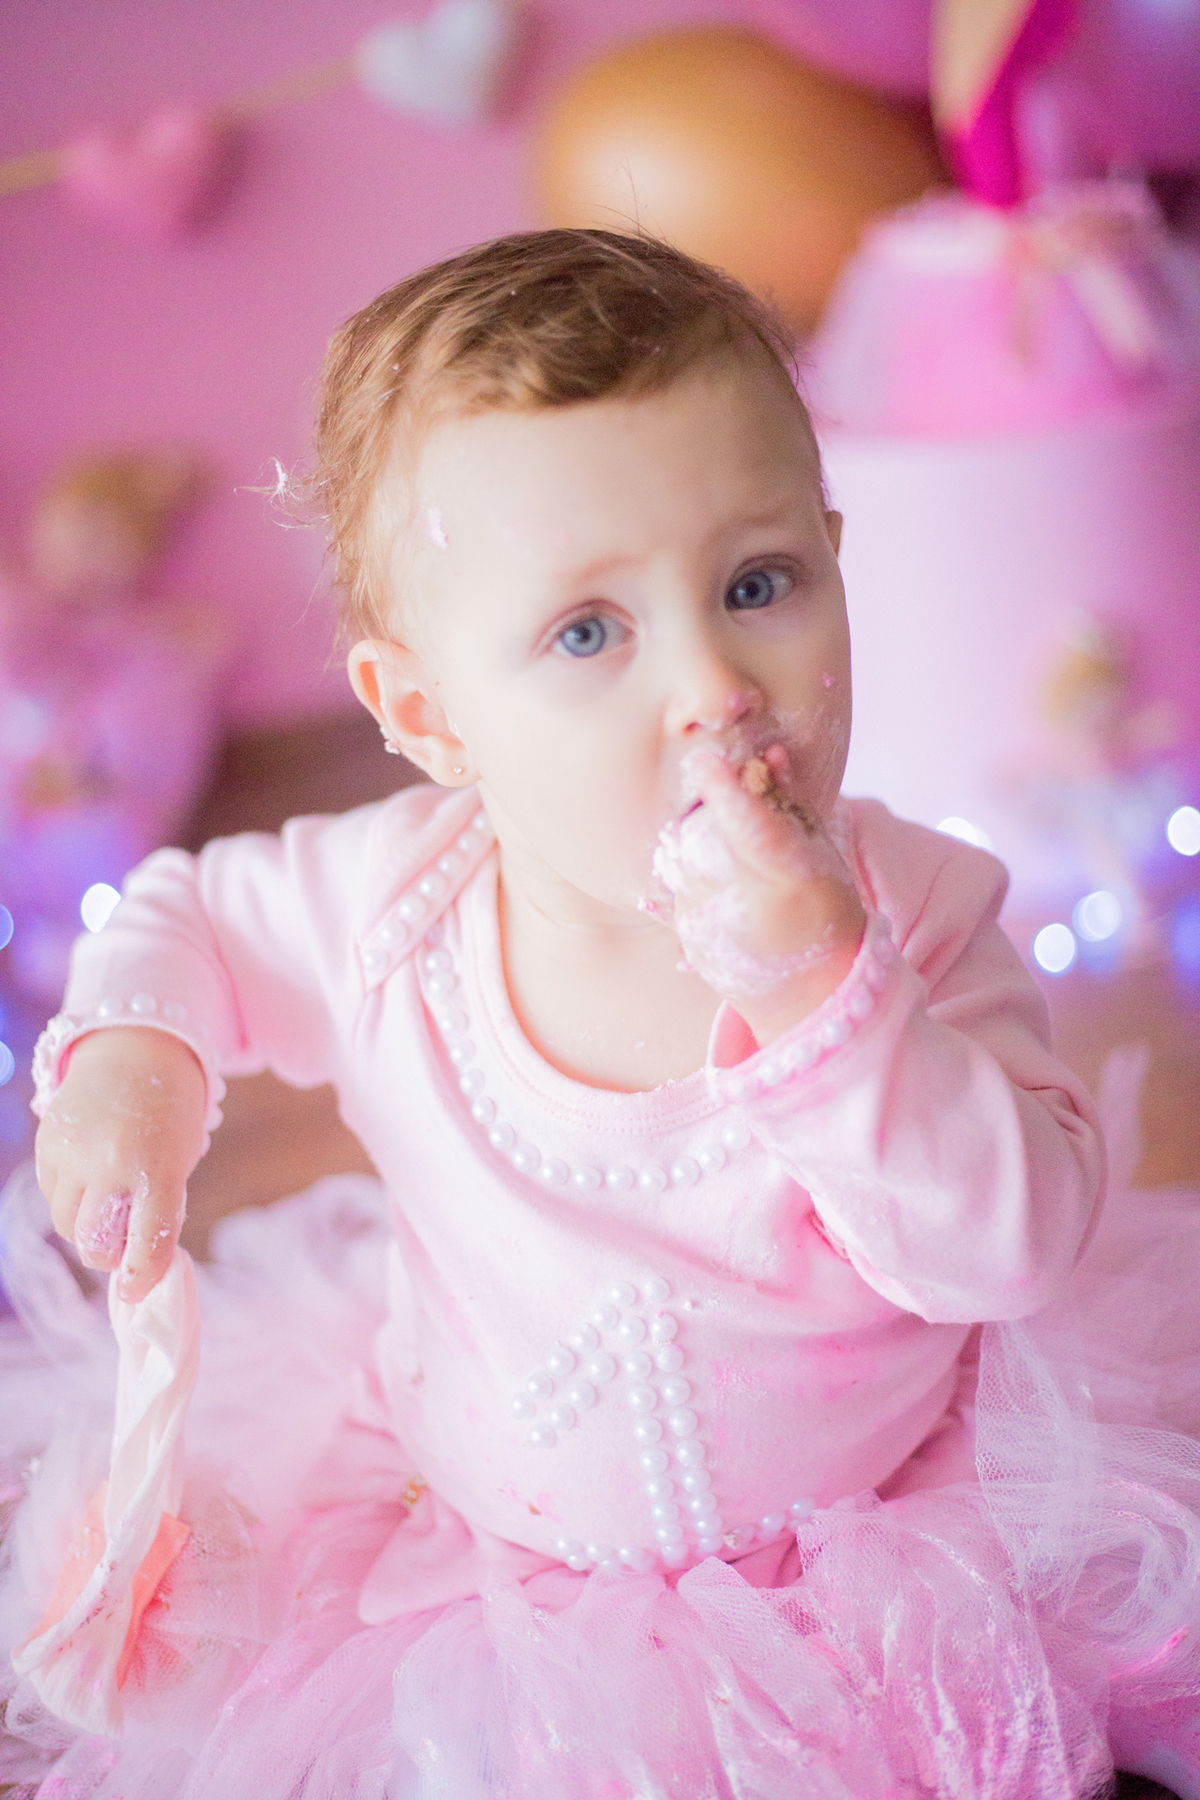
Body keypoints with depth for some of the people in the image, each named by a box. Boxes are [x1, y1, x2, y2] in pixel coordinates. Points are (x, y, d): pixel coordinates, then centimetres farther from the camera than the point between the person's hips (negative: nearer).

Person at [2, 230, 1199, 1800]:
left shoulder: (913, 912, -20)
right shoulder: (393, 905, -15)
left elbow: (1019, 1246, -28)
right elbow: (190, 911, 6)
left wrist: (817, 988, -39)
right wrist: (129, 1055, -15)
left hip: (881, 1542, -1)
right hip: (485, 1551, 1)